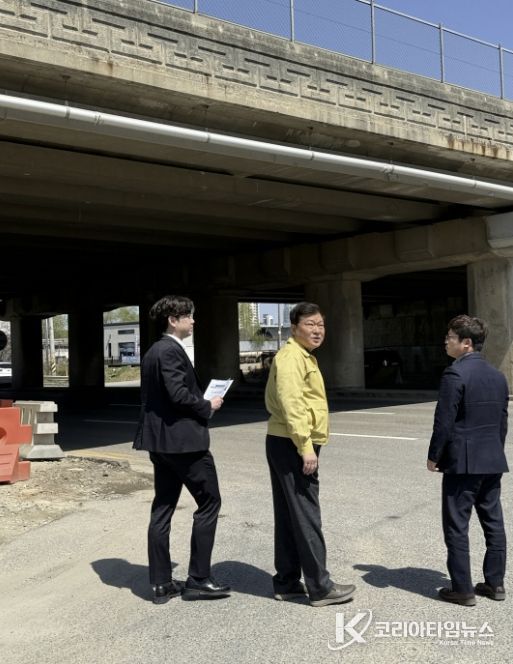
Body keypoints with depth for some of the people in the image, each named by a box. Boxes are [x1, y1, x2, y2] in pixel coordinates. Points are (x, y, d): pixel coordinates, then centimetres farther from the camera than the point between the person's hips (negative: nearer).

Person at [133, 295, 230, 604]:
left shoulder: (154, 351, 15)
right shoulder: (171, 351, -15)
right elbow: (179, 395, -23)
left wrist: (201, 403, 14)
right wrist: (208, 406, -8)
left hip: (161, 440, 10)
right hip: (183, 439, -10)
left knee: (163, 508, 10)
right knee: (209, 502, 2)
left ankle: (162, 583, 15)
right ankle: (199, 579, 6)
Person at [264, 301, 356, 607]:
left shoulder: (304, 357, 19)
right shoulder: (291, 357, -15)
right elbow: (291, 405, -23)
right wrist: (306, 447, -25)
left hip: (286, 444, 11)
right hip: (292, 445, -11)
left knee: (288, 516, 13)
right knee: (306, 517, -5)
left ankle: (287, 582, 21)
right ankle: (320, 587, 2)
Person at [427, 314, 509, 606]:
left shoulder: (455, 374, -15)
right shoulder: (497, 375, 8)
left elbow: (444, 421, -16)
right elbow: (503, 420, 13)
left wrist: (434, 456, -6)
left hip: (462, 461, -8)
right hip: (493, 461, 8)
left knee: (457, 526, 1)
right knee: (494, 522, 14)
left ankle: (462, 589, 6)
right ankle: (495, 583, 22)